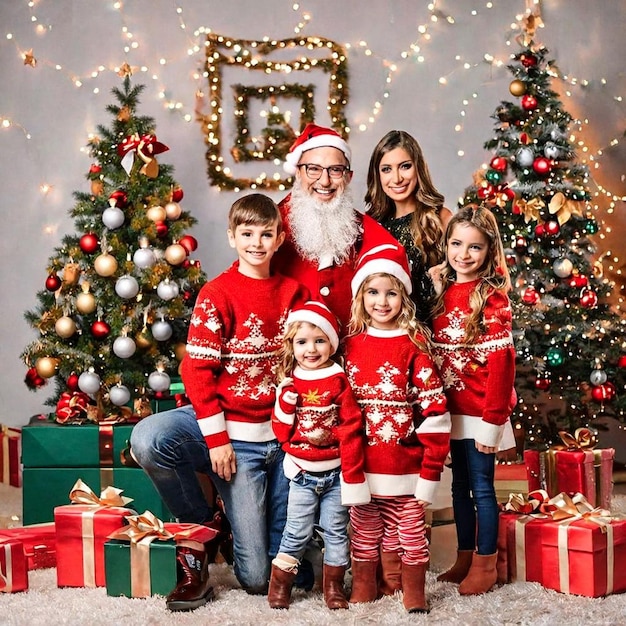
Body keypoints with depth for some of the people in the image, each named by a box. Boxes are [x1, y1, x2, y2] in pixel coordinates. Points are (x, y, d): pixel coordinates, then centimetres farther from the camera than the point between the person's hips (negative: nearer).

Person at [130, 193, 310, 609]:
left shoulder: (294, 293, 6)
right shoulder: (217, 295, -6)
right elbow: (197, 369, -9)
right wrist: (216, 438, -14)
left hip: (282, 433, 4)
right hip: (235, 432, -4)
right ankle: (200, 527, 2)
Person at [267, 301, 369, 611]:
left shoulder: (339, 381, -6)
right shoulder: (289, 383, 1)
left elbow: (351, 430, -8)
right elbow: (282, 433, 1)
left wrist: (352, 476, -10)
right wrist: (286, 399, -15)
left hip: (335, 471, -1)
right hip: (302, 473, 1)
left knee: (336, 531, 8)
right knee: (297, 533, 3)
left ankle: (333, 585, 22)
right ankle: (279, 584, 17)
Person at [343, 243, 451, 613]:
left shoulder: (414, 345, -7)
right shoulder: (350, 345, 4)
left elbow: (435, 408, -10)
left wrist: (432, 466, -13)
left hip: (405, 466, -3)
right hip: (360, 465, 3)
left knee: (410, 531, 8)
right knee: (364, 531, 14)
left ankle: (413, 594, 23)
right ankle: (363, 591, 29)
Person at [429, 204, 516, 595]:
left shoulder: (493, 298, -12)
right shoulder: (445, 293, 7)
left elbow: (501, 362, -16)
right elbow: (436, 352, 10)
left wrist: (492, 419, -18)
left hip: (481, 412, -6)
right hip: (453, 410, 6)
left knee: (481, 487, 3)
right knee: (460, 485, 16)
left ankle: (486, 566, 16)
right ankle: (465, 559, 29)